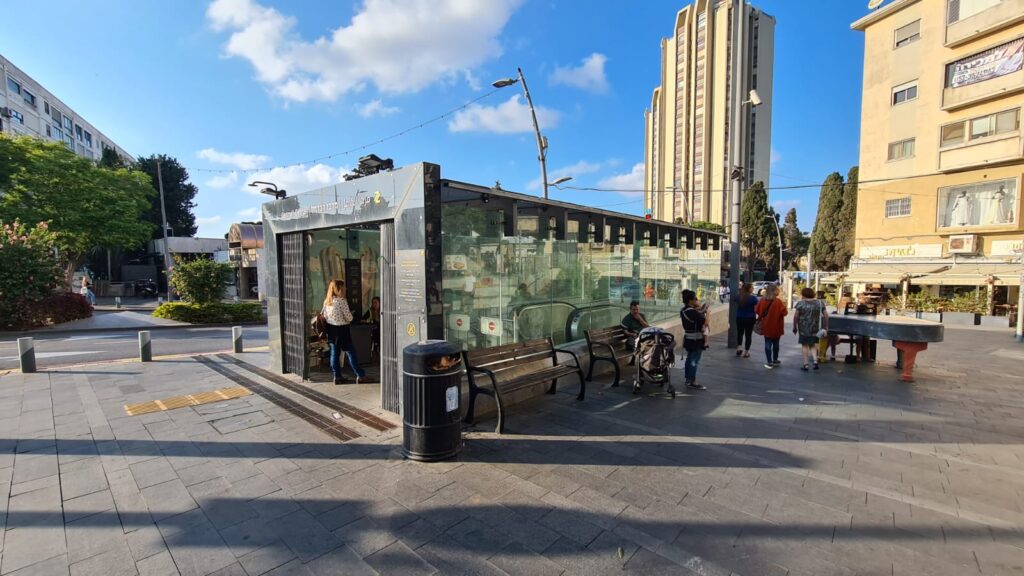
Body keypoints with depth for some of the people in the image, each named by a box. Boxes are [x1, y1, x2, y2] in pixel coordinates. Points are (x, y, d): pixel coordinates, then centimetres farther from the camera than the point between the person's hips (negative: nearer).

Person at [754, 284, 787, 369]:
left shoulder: (762, 300, -6)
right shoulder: (778, 301, -18)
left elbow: (756, 310, 1)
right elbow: (784, 312, -18)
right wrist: (784, 306, -1)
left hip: (766, 326, 2)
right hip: (776, 327, -2)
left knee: (768, 344, 6)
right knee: (775, 344, 16)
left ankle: (769, 362, 5)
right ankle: (775, 360, 30)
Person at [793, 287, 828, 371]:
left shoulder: (800, 303, -7)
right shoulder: (819, 303, 3)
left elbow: (796, 316, -10)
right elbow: (826, 315, 2)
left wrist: (794, 327, -1)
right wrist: (825, 326, 9)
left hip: (803, 328, -3)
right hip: (815, 328, 3)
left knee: (804, 345, 6)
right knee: (812, 345, 18)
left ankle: (806, 364, 5)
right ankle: (815, 360, -2)